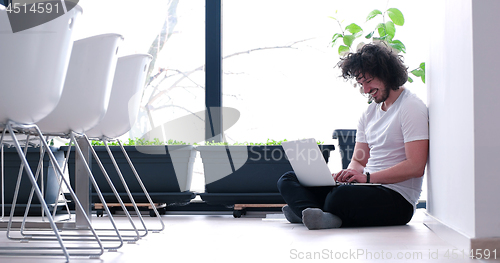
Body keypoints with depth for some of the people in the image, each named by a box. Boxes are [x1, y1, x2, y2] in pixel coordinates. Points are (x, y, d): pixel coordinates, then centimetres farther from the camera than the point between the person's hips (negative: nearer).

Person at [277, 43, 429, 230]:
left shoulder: (411, 108, -6)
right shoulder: (369, 113, 20)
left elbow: (415, 167, -16)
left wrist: (367, 177, -20)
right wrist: (348, 174, -3)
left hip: (397, 199, -9)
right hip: (369, 188, 9)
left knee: (340, 196, -40)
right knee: (288, 180, -2)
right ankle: (319, 216, -28)